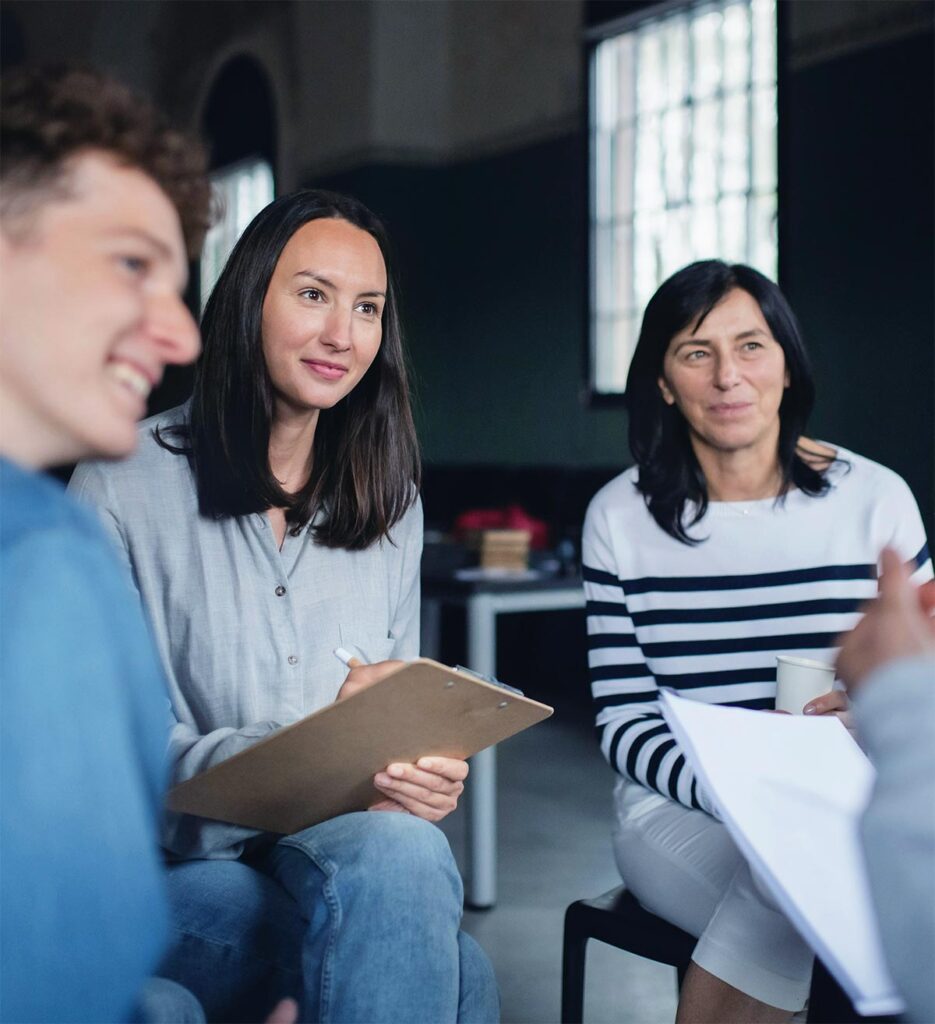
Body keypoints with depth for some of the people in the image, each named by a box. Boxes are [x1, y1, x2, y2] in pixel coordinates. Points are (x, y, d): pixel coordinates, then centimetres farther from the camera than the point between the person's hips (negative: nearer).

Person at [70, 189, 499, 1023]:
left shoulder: (390, 506, 14)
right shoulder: (124, 486, -4)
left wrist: (428, 775, -10)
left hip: (344, 840, 5)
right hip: (178, 865, -5)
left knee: (408, 852, -34)